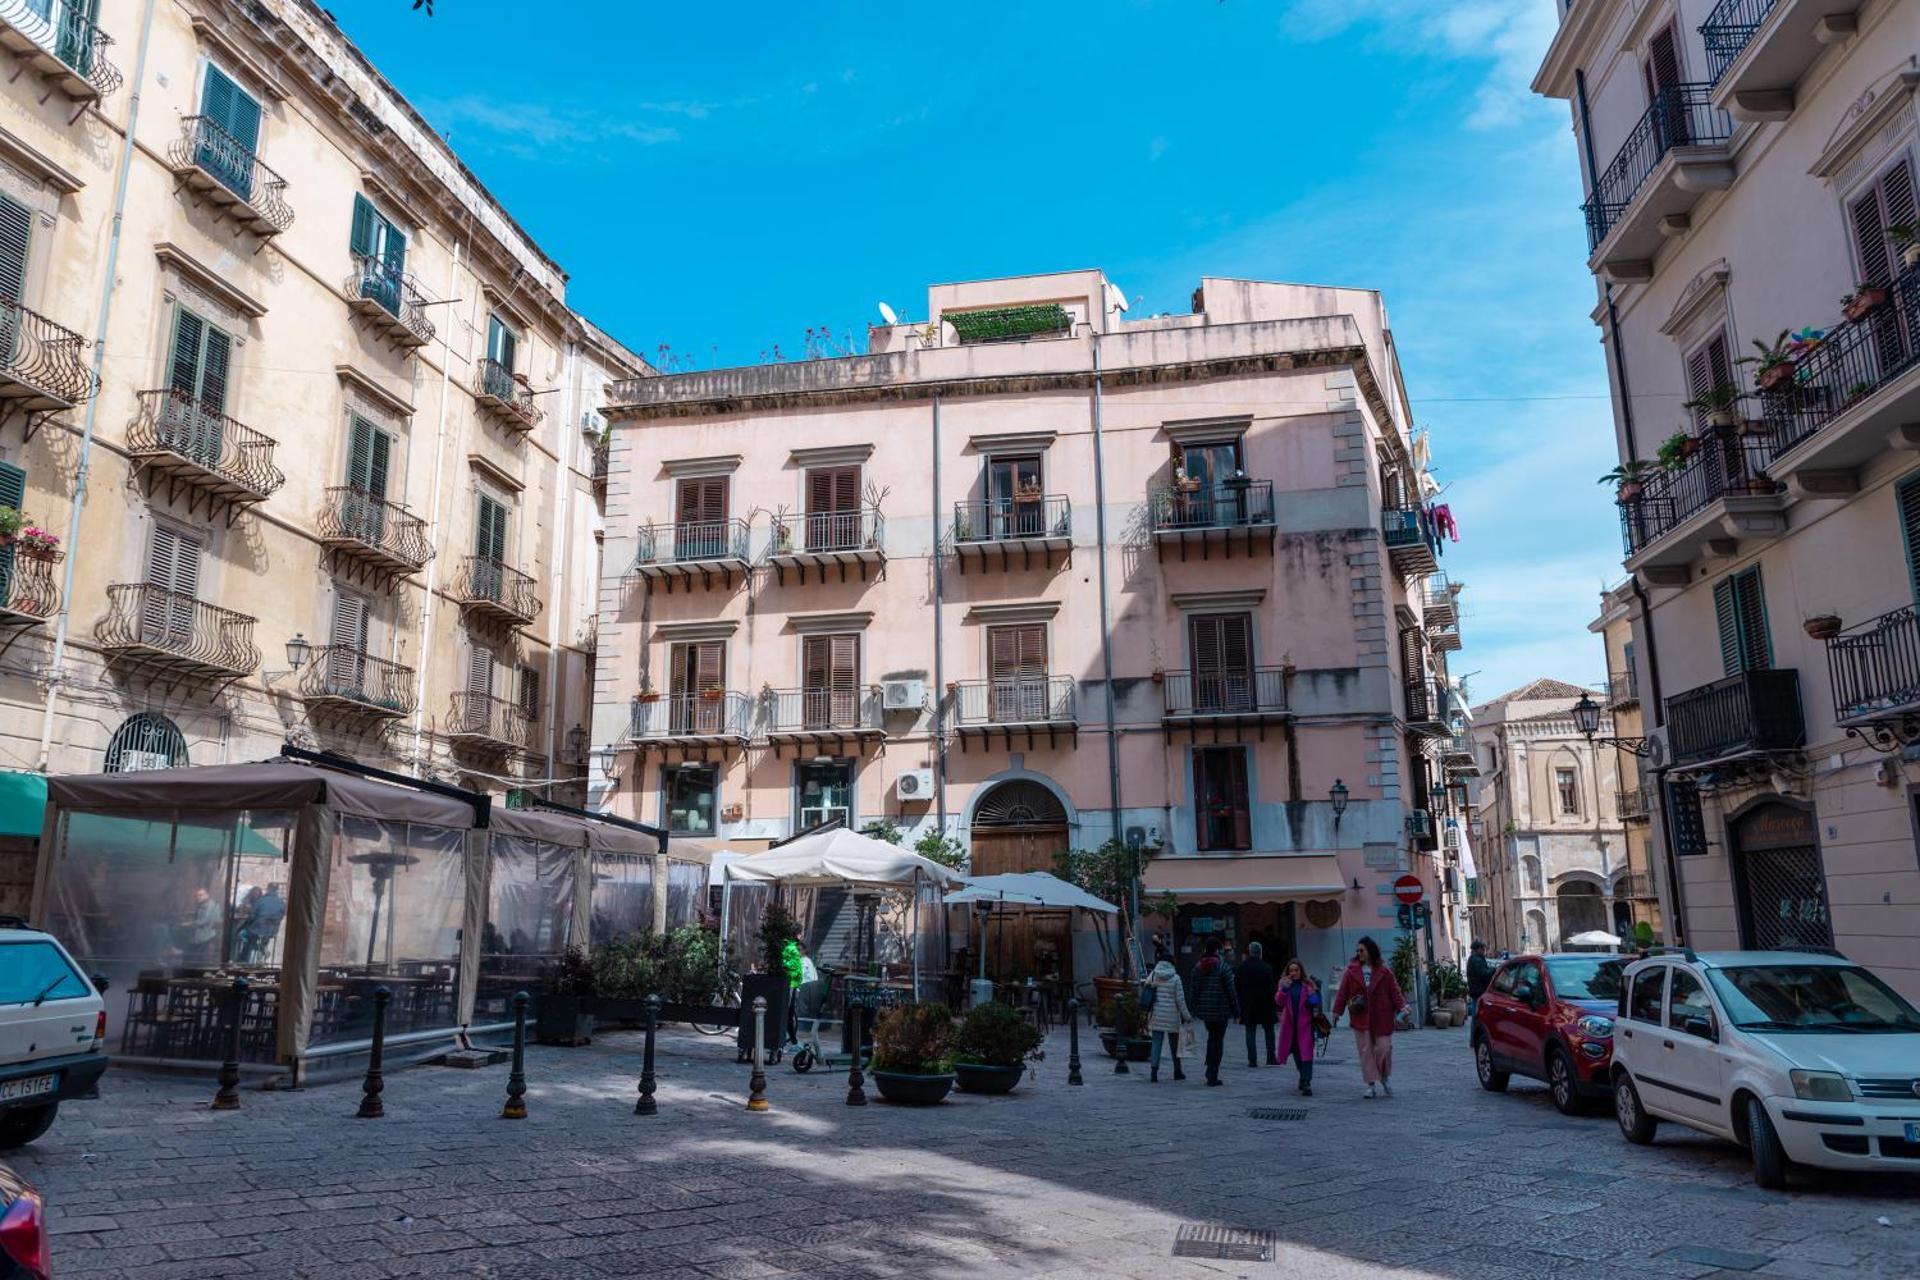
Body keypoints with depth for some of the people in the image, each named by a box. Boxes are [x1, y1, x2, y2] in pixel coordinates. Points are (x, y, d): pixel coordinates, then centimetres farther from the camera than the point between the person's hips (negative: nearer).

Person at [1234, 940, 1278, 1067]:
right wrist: (1273, 1006, -1)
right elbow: (1271, 989, -8)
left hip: (1248, 1006, 1)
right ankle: (1271, 1058, 11)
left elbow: (1236, 989, 2)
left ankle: (1252, 1060, 1)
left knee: (1250, 1032, 4)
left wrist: (1240, 1006, 8)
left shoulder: (1241, 969, 0)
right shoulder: (1267, 968, -8)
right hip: (1265, 1005, -1)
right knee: (1269, 1031, 11)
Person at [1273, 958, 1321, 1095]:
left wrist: (1312, 996, -16)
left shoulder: (1308, 984, -1)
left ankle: (1306, 1083, -15)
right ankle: (1304, 1076, 36)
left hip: (1304, 1023, -3)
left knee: (1306, 1052, -12)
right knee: (1296, 1053, 16)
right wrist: (1284, 989, -20)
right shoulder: (1285, 983, 4)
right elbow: (1278, 1002, -5)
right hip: (1290, 1024, 3)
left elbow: (1315, 1002, 5)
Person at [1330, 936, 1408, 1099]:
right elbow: (1343, 992, 1)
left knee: (1383, 1048, 0)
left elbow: (1394, 991, 0)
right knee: (1365, 1051, 2)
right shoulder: (1351, 971, 3)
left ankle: (1386, 1077, 27)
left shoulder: (1384, 972, 1)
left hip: (1381, 1018, -1)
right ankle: (1371, 1085, 9)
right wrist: (1337, 1010, -6)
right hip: (1361, 1018, 1)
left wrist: (1402, 1006, -16)